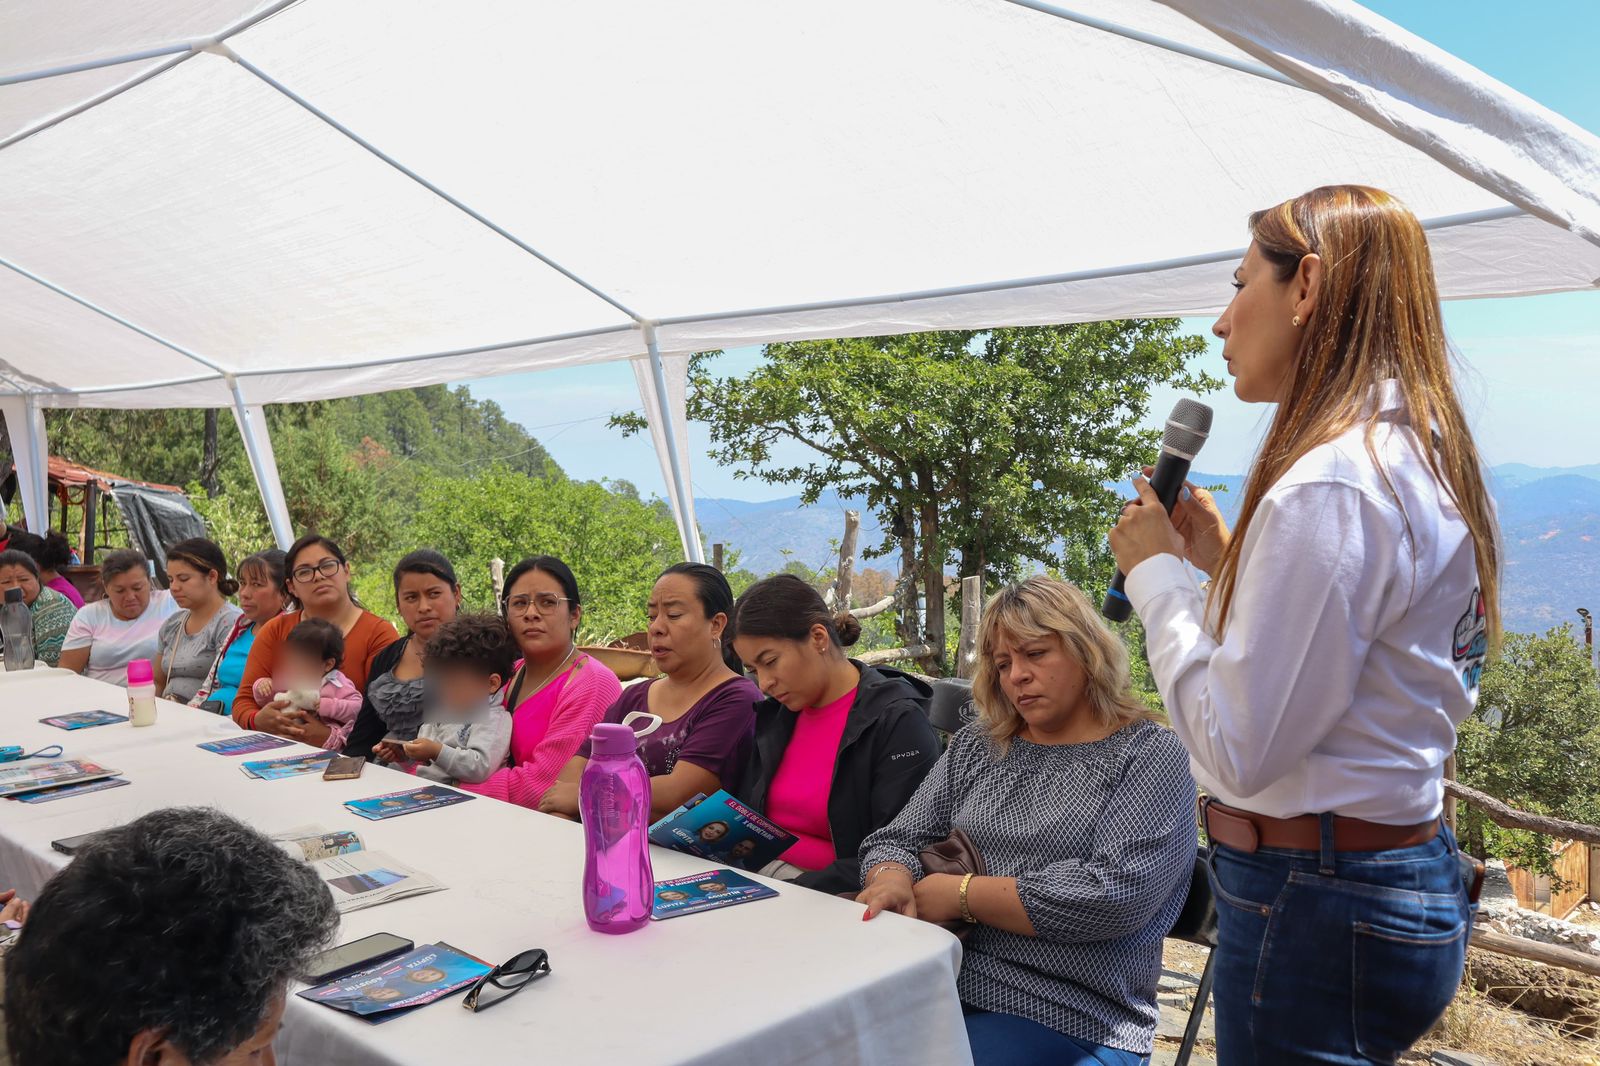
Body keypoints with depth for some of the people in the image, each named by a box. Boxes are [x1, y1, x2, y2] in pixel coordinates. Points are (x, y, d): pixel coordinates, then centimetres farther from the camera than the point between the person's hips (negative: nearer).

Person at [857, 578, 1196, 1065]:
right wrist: (891, 880, -13)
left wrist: (962, 895, -12)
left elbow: (1119, 894, -15)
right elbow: (899, 838, 13)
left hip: (1071, 1019, -5)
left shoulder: (1150, 755, -2)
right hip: (948, 984, 5)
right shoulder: (975, 746, 15)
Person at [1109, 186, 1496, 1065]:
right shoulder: (1422, 461, 9)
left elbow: (1238, 749, -23)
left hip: (1316, 901, -10)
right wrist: (1221, 558, 9)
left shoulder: (1331, 484, -23)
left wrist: (1156, 570, -12)